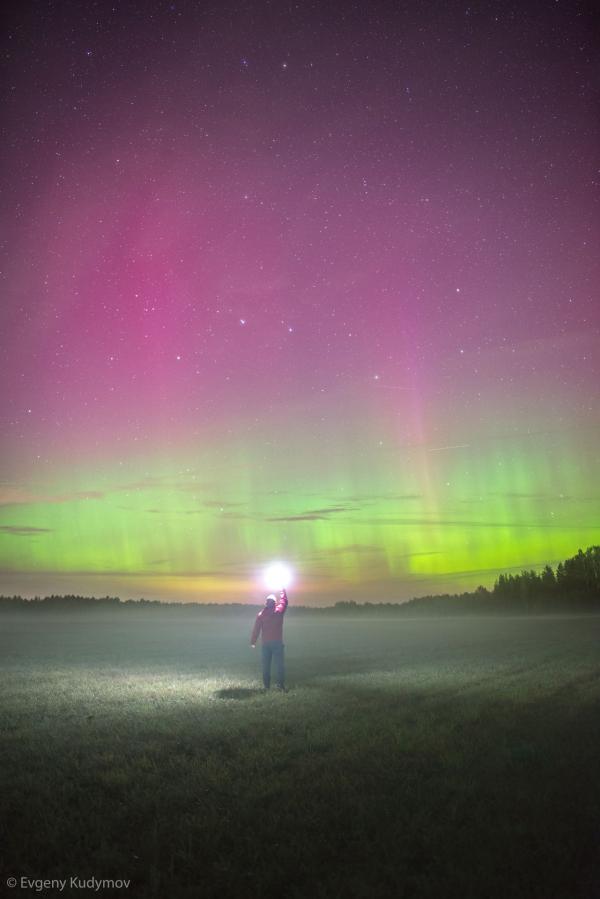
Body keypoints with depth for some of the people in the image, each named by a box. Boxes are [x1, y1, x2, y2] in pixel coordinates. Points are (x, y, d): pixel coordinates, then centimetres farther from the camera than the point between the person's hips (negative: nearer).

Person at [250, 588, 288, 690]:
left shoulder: (261, 614, -1)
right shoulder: (279, 611, -2)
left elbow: (256, 629, -1)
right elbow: (284, 601, 16)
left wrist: (253, 642, 4)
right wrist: (283, 591, 31)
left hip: (265, 643, 1)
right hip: (277, 642, -1)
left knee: (266, 665, 8)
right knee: (279, 664, -1)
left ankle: (266, 685, 6)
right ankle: (280, 685, -7)